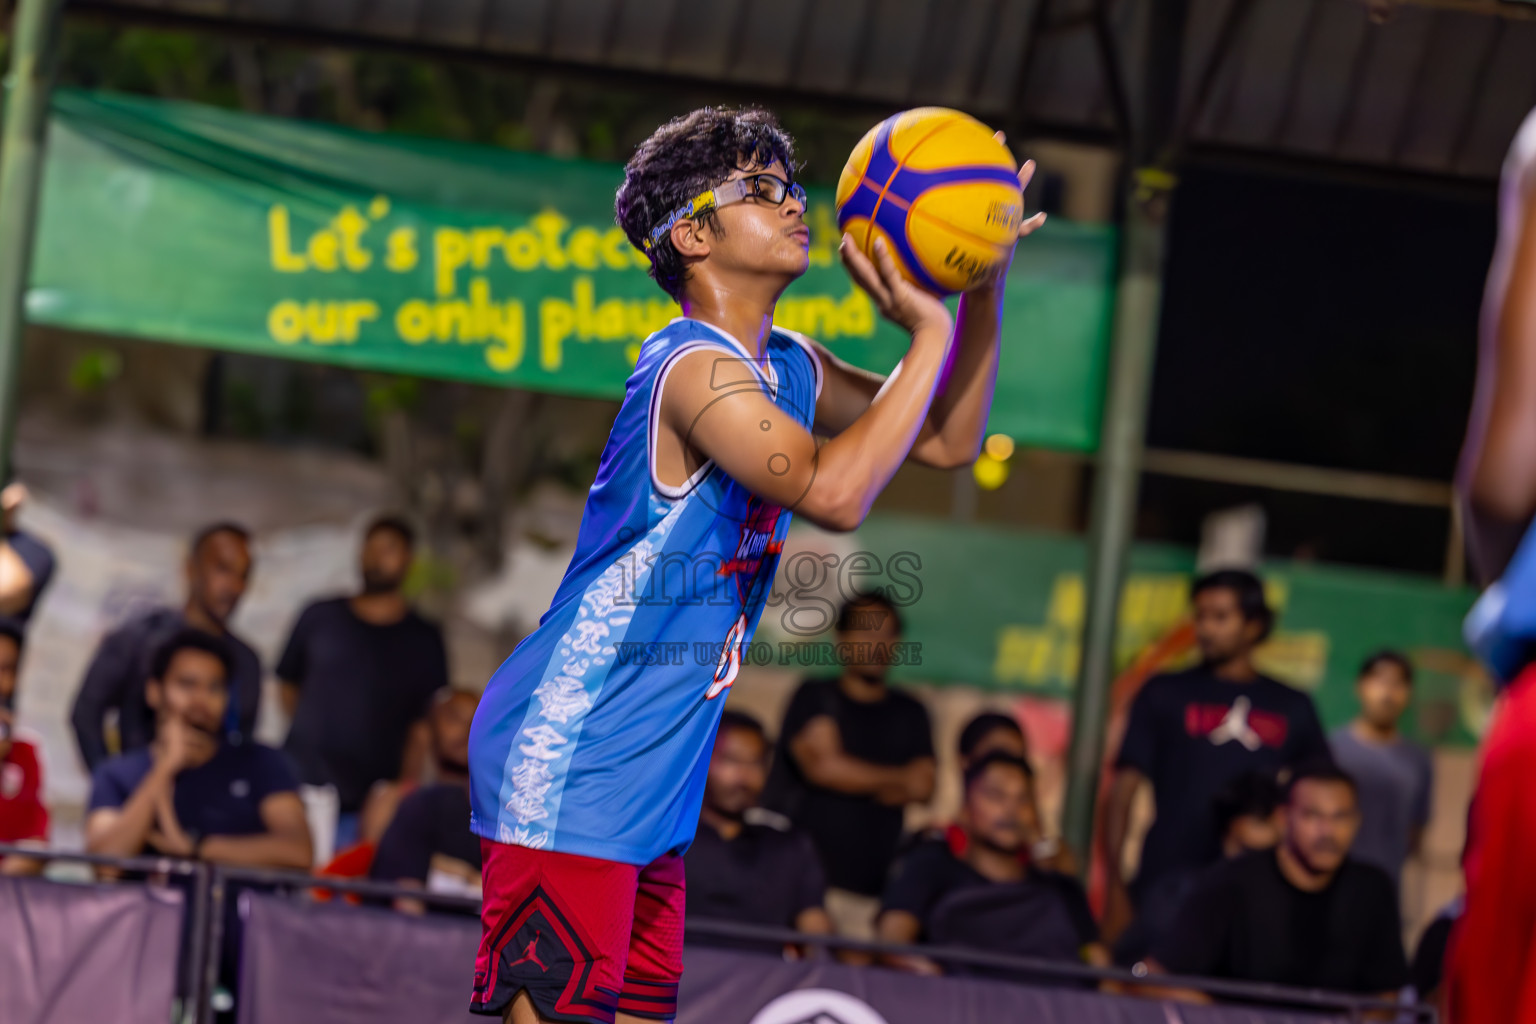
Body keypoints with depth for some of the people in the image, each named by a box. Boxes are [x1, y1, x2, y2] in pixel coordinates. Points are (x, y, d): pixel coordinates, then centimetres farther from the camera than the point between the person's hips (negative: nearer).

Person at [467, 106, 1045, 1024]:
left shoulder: (789, 366, 13)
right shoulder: (696, 366, -18)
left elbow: (950, 441, 20)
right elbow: (832, 491, -31)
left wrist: (984, 286, 6)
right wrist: (930, 332, -23)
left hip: (651, 782, 10)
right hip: (567, 770, -10)